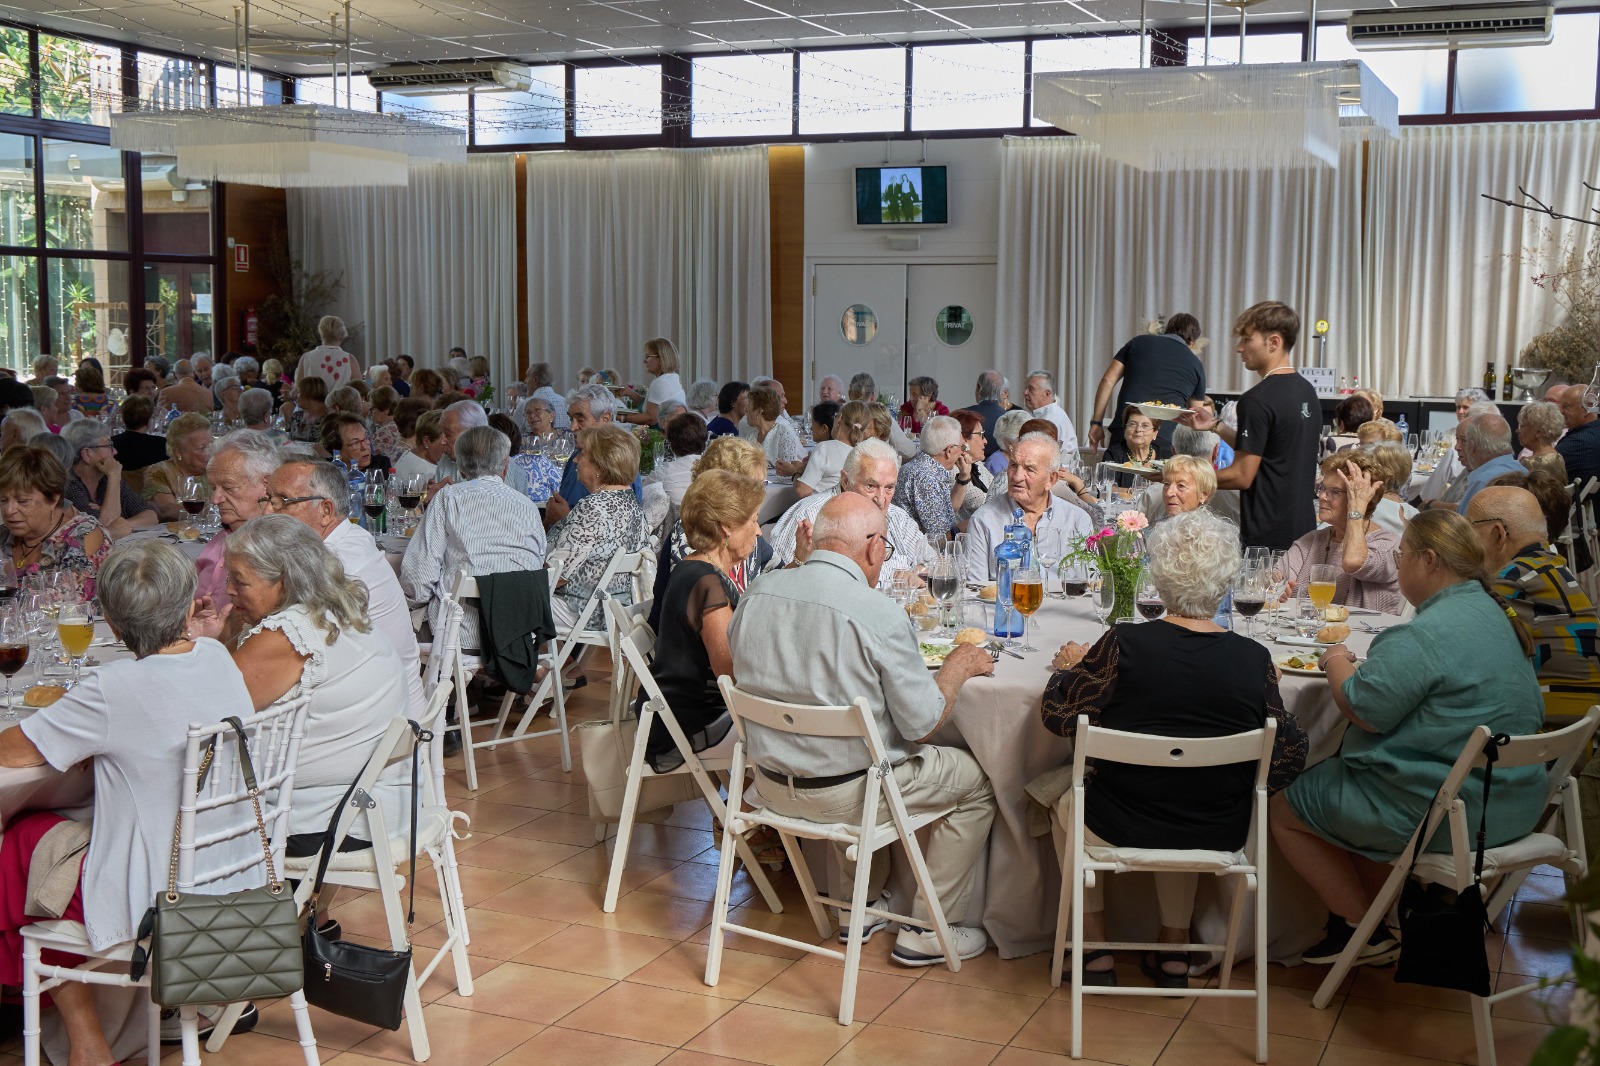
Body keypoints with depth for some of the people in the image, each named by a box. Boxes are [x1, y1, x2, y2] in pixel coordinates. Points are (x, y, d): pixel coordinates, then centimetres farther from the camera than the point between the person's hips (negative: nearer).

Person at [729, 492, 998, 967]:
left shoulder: (756, 593, -5)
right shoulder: (879, 614, -22)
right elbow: (922, 724, -16)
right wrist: (958, 666, 2)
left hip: (769, 782, 7)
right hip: (844, 793, -6)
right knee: (978, 780, 15)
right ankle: (927, 931, 21)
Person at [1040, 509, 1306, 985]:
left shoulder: (1124, 644, -21)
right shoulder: (1255, 659, -15)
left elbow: (1059, 715, -9)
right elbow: (1287, 757, -4)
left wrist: (1069, 666, 10)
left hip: (1120, 830, -2)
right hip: (1220, 838, 3)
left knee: (1062, 787, 29)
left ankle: (1094, 947, 30)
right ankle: (1175, 946, 34)